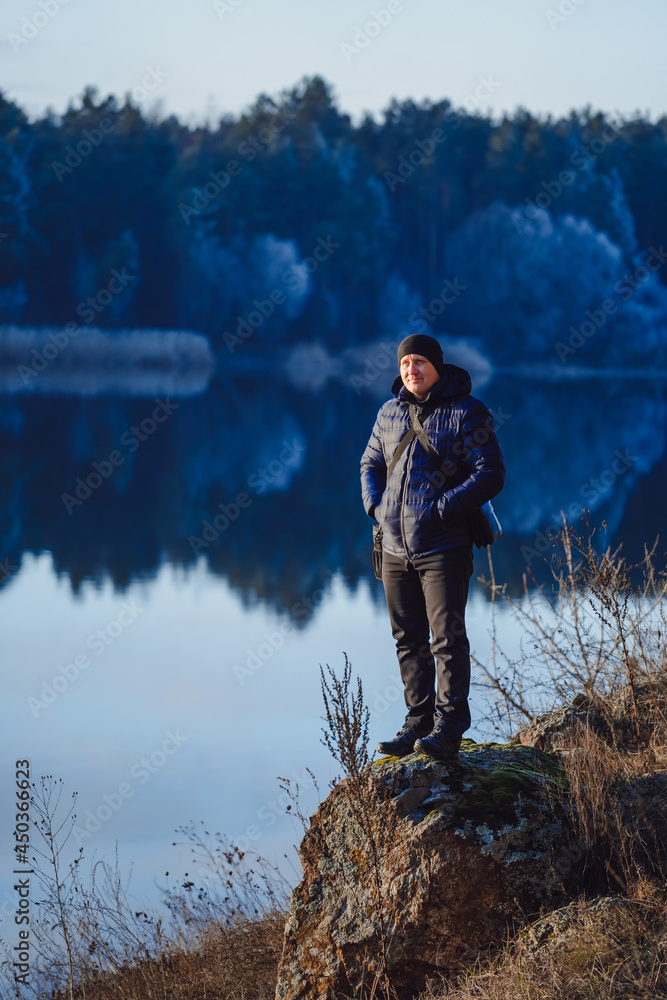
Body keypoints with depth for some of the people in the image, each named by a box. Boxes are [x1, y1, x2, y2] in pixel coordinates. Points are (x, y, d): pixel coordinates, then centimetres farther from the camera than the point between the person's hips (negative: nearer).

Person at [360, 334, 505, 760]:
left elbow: (491, 474, -10)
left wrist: (443, 508, -17)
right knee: (409, 641, 9)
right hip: (396, 549, 6)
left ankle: (448, 729, -7)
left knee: (448, 638, -8)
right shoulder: (390, 413, 12)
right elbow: (371, 463, 24)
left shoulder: (467, 413, -6)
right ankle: (418, 722, 17)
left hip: (444, 548, -6)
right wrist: (376, 506, 6)